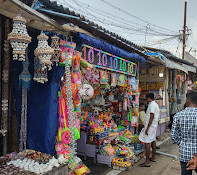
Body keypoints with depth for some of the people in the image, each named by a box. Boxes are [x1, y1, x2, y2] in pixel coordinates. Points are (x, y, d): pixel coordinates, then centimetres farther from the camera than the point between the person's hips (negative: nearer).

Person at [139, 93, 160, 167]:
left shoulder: (152, 105, -16)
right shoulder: (155, 104, 15)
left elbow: (151, 117, -23)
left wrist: (147, 128, -22)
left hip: (150, 126, -11)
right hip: (154, 126, 11)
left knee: (147, 143, -9)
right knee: (153, 141, 18)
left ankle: (147, 162, -7)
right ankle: (153, 158, 30)